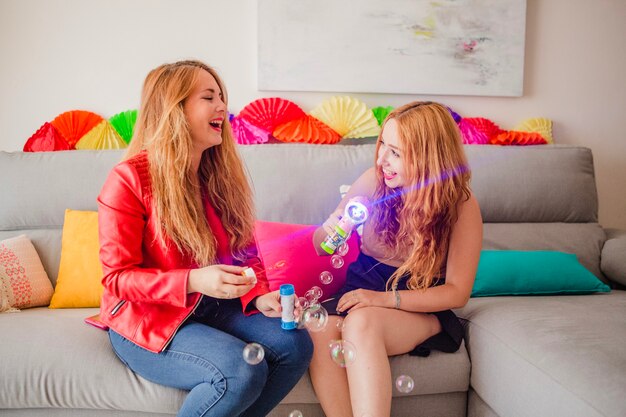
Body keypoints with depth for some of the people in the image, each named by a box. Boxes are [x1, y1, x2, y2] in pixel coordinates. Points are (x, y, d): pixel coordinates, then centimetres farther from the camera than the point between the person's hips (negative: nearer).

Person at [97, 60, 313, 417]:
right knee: (242, 371, -28)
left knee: (295, 344, -15)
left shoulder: (221, 173, 5)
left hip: (212, 308, 6)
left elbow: (247, 252, 8)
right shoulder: (129, 179, -13)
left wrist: (260, 296, -13)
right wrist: (193, 281, -28)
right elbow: (118, 277, -13)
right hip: (148, 319, -6)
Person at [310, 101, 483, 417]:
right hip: (363, 285, 3)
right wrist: (328, 231, -20)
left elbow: (457, 292, -9)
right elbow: (320, 246, 6)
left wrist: (385, 298, -21)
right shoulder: (373, 181, -5)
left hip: (421, 307, -3)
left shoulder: (460, 205, -11)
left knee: (361, 323, -35)